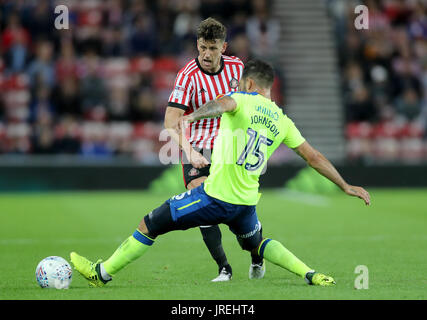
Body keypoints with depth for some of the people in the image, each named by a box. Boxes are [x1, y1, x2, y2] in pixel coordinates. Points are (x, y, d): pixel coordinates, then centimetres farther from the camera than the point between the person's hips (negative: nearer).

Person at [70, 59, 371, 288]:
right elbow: (314, 157, 12)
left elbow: (223, 103, -28)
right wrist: (346, 186, 21)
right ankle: (312, 275, 18)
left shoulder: (242, 100, -3)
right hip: (247, 202, 6)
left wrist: (193, 116, -47)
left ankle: (102, 272, 13)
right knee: (255, 243, 33)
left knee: (149, 226, 7)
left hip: (215, 196, -6)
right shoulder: (281, 121, 12)